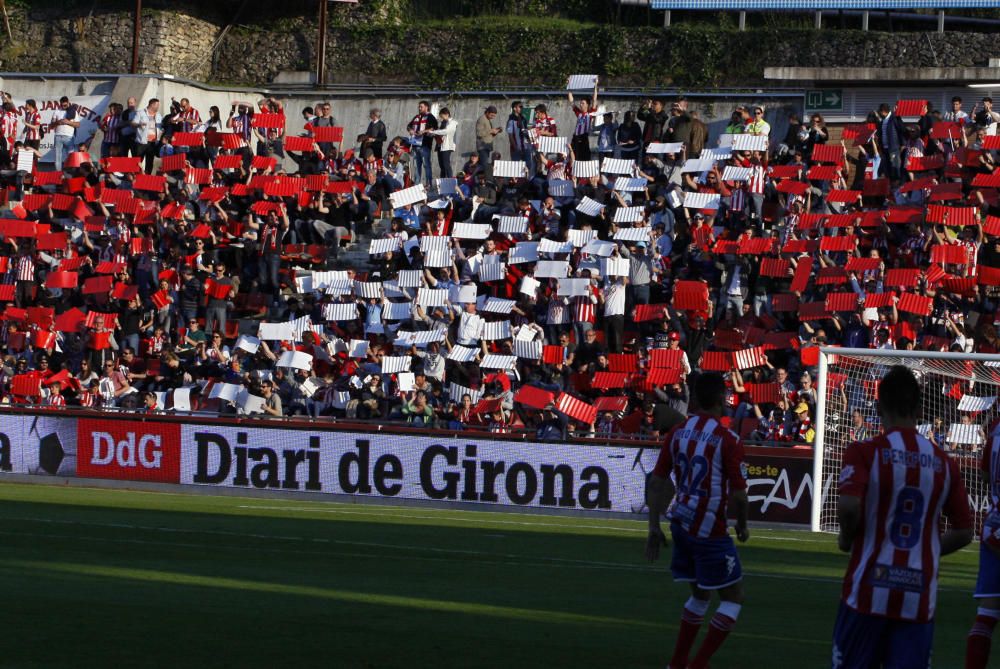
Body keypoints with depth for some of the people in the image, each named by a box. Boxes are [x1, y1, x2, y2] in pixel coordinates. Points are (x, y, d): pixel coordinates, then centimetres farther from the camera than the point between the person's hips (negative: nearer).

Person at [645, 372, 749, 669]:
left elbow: (657, 482, 4)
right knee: (733, 598, 5)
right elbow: (738, 495, -15)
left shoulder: (678, 432, 3)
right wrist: (743, 526, 4)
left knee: (700, 594, 23)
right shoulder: (728, 440, -15)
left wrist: (654, 527, 8)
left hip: (681, 525, 7)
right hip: (710, 531, -7)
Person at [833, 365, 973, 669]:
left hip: (870, 590, -2)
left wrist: (846, 539, -1)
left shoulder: (865, 452, -6)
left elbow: (849, 506, -21)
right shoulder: (943, 462, 5)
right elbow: (964, 532, 10)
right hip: (919, 597, 2)